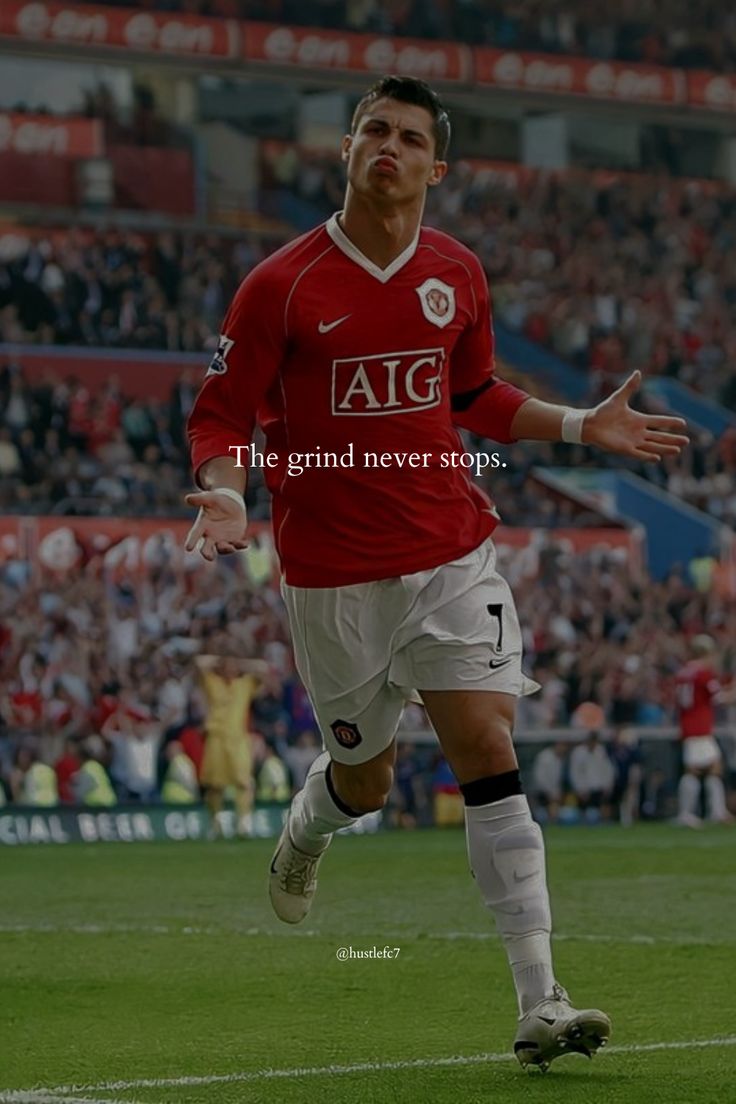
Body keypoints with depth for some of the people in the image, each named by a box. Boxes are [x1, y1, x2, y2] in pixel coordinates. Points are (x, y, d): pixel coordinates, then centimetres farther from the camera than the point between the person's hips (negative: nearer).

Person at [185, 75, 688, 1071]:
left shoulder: (457, 275, 5)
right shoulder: (282, 285, -8)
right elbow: (223, 414, -4)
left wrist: (581, 426, 11)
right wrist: (224, 493, -23)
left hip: (453, 554, 2)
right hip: (335, 571, -2)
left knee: (488, 750, -11)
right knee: (363, 778, 10)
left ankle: (541, 1003, -12)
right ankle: (305, 834, 51)